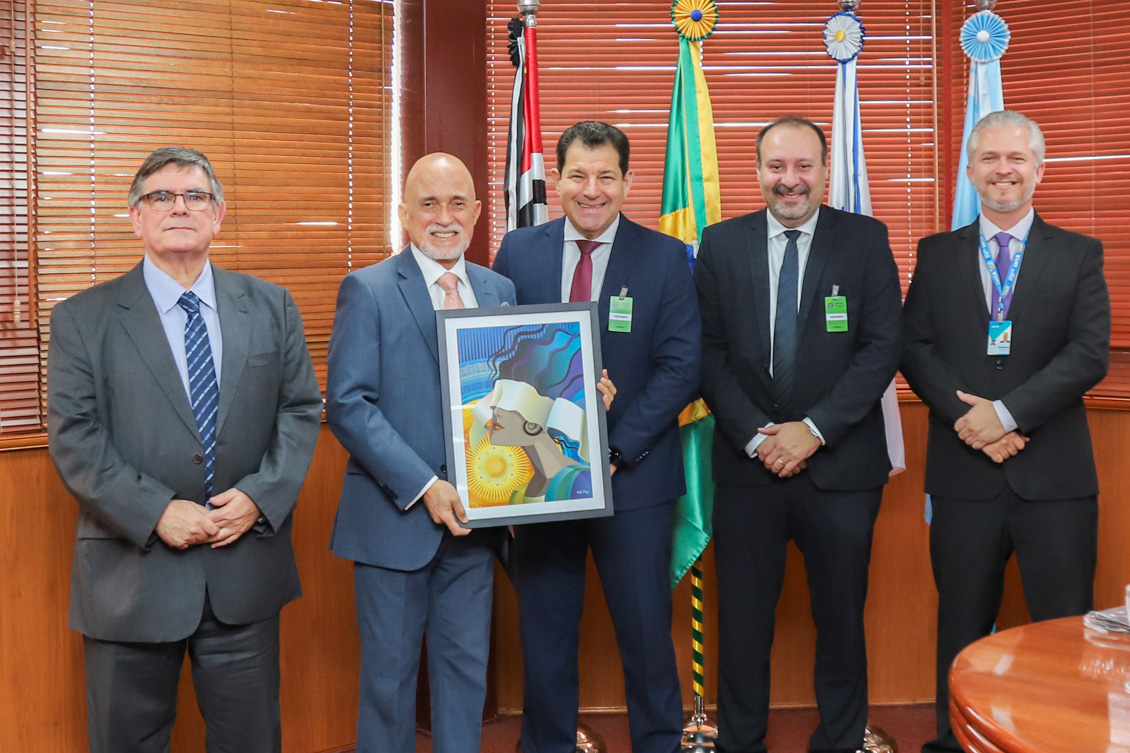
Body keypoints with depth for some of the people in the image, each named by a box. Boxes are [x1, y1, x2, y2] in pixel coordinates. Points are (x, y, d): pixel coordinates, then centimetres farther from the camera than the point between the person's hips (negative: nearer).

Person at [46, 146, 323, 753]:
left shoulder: (270, 307, 7)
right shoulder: (81, 321, -1)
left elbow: (301, 409, 5)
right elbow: (73, 438, -7)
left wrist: (260, 495, -10)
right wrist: (156, 512, -17)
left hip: (246, 571, 2)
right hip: (132, 576, -2)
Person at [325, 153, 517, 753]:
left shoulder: (500, 291, 9)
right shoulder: (368, 290, -6)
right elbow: (347, 406, -12)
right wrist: (423, 486, -19)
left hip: (472, 514, 4)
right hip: (395, 517, -4)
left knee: (466, 666, 14)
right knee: (390, 672, 9)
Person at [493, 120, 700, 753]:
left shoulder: (665, 258, -1)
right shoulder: (518, 251, 5)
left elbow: (681, 367, -7)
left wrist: (615, 449, -16)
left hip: (634, 477, -2)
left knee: (647, 631, 8)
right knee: (545, 634, 12)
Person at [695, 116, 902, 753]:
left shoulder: (866, 240, 1)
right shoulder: (720, 245, 5)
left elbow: (882, 347, -5)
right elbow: (709, 353, 2)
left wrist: (815, 429, -13)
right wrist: (754, 435, -9)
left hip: (841, 464, -1)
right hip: (748, 462, 1)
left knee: (841, 619, 10)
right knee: (743, 621, 9)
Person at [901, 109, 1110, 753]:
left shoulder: (1079, 255, 4)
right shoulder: (937, 255, 9)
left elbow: (1091, 355, -7)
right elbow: (915, 348, 1)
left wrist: (1006, 412, -15)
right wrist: (965, 413, -14)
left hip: (1055, 476, -1)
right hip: (964, 473, 1)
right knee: (963, 626, 12)